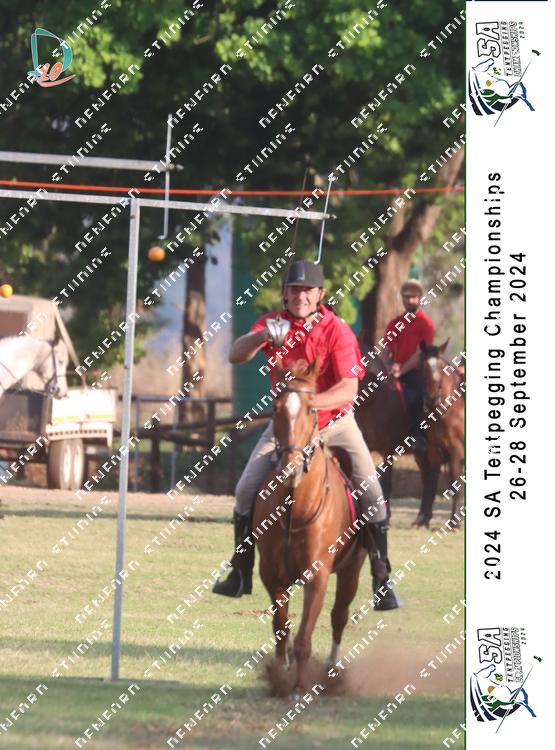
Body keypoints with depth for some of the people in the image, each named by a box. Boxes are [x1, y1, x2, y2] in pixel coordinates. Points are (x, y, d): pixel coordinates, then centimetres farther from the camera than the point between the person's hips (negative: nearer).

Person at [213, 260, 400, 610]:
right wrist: (263, 336, -42)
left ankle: (383, 581, -3)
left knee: (372, 494, -14)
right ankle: (241, 575, 8)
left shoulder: (337, 331, -19)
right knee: (247, 489, -8)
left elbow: (348, 389, -28)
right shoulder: (274, 323, -9)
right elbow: (236, 356, -22)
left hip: (334, 421, -2)